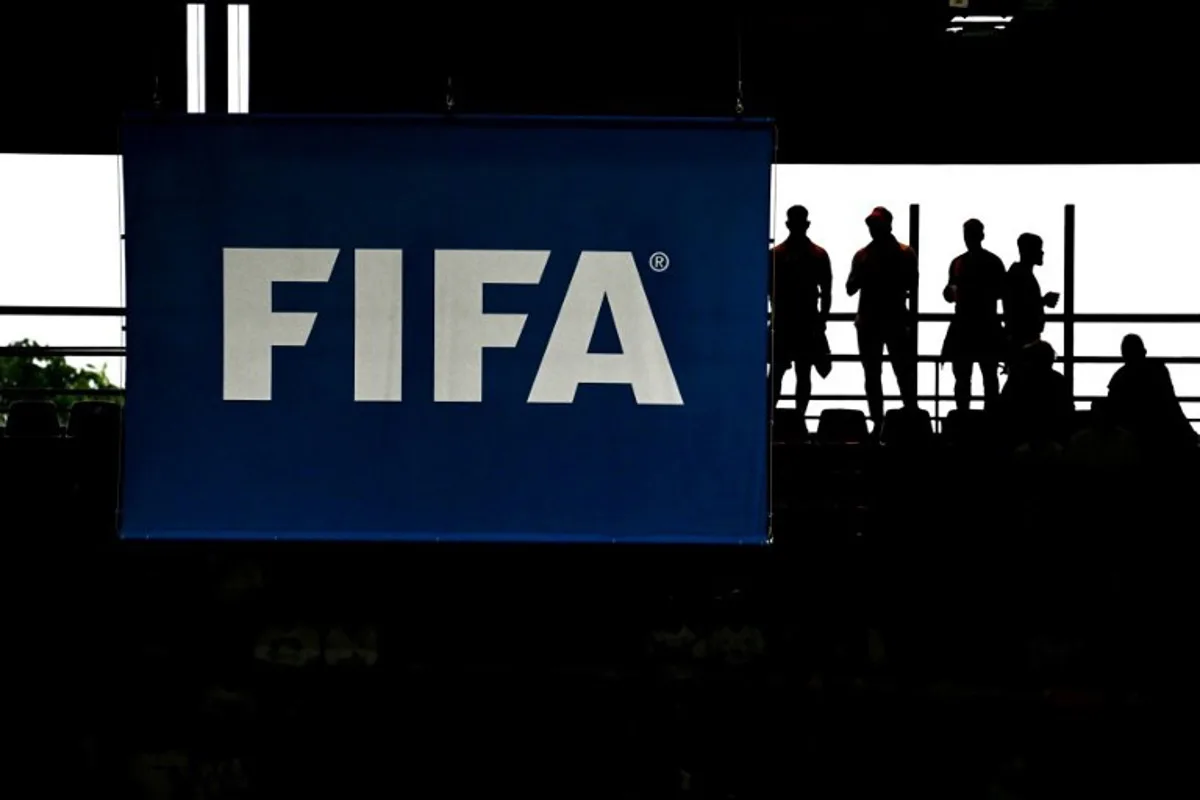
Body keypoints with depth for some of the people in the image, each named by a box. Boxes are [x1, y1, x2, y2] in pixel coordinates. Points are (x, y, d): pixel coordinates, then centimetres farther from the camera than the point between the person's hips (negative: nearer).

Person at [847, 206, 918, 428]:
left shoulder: (904, 253, 1)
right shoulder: (862, 255, 9)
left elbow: (913, 289, 0)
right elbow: (851, 289, 7)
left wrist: (911, 322, -9)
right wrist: (861, 274, -10)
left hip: (896, 321, -3)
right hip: (869, 322, 3)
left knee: (904, 374, -4)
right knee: (872, 375, 4)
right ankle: (877, 424, 8)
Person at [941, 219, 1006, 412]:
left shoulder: (992, 262, 0)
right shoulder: (957, 263, 12)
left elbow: (1001, 292, -2)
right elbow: (949, 294, 17)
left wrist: (981, 293, -16)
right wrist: (952, 291, -5)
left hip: (987, 325, -4)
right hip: (962, 324, 4)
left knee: (989, 375, 0)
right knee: (961, 377, 4)